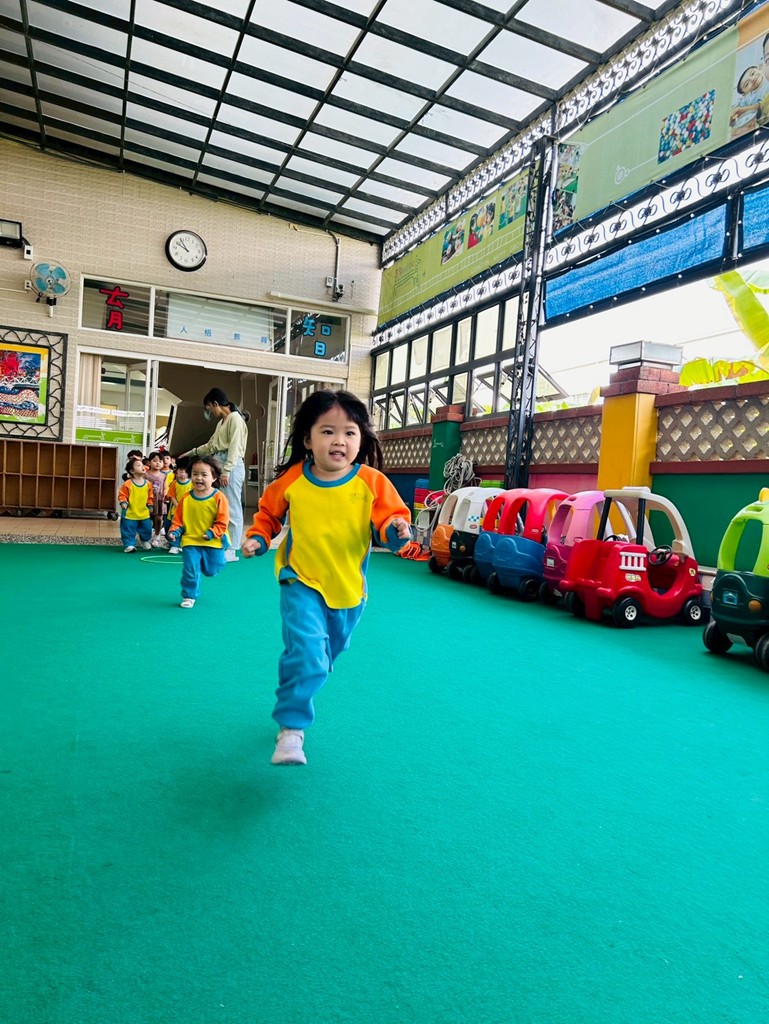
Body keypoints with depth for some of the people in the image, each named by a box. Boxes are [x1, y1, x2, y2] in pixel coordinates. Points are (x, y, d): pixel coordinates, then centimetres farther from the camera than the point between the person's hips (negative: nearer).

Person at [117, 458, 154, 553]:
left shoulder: (147, 484, 1)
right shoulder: (128, 484, -12)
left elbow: (150, 496, 11)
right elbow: (122, 495, -7)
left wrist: (150, 505, 8)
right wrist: (123, 502, -23)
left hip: (144, 513, 4)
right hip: (130, 513, -4)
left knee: (146, 529, 16)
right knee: (128, 530, 0)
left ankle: (145, 541, 41)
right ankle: (129, 544, 13)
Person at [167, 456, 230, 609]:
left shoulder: (218, 498, -10)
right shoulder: (186, 498, -2)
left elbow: (222, 522, -10)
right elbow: (178, 518, 6)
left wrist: (211, 533, -20)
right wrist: (175, 531, -9)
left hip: (213, 543, -1)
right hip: (190, 541, 1)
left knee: (211, 571, 11)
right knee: (190, 570, -2)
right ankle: (189, 596, 16)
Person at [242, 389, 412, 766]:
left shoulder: (372, 482, -12)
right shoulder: (291, 480, -8)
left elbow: (391, 519, -11)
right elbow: (268, 513, 10)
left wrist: (397, 531, -33)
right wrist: (257, 538, -5)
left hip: (349, 589, 2)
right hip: (301, 583, -2)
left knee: (323, 659, 22)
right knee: (306, 655, -21)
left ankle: (294, 698, 52)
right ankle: (291, 728, -3)